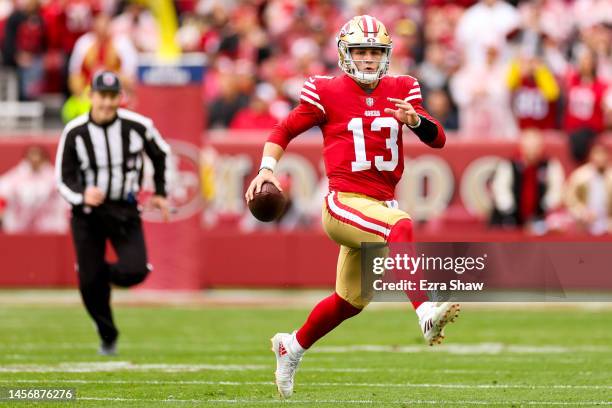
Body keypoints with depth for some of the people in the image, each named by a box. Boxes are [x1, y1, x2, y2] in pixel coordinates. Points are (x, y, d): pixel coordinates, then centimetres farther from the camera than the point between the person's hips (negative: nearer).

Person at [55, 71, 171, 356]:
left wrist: (160, 193, 9)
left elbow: (161, 154, 10)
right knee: (89, 282, -3)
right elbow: (64, 178, -8)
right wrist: (82, 196, -29)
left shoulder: (138, 126, -11)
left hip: (125, 210, 0)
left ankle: (103, 273, 19)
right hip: (86, 214, 0)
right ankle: (108, 336, 21)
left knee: (135, 271, -17)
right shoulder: (74, 132, -12)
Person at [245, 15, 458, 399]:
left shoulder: (400, 91, 7)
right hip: (345, 204, -6)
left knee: (350, 302, 15)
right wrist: (267, 169, -7)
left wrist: (414, 119, -20)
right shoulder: (327, 93, -3)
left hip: (382, 205, 6)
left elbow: (438, 139, 1)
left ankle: (292, 346, 38)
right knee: (401, 228, -36)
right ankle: (425, 313, -48)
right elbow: (284, 131, 9)